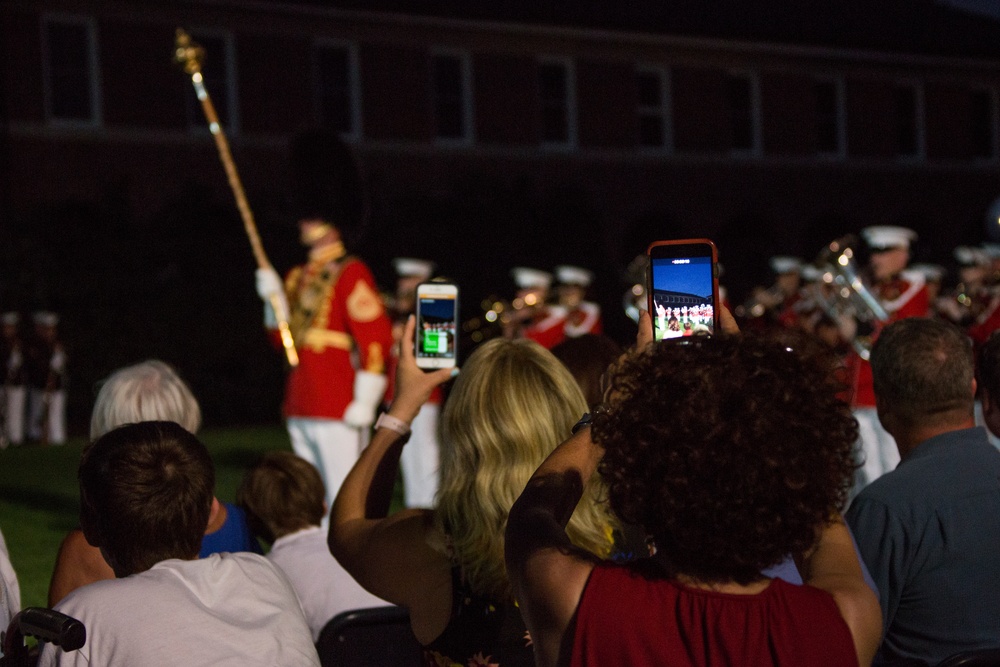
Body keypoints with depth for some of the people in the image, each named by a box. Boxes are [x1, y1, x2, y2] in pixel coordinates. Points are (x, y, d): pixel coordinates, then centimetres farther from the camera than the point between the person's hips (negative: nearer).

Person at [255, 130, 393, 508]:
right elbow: (283, 340, 21)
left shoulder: (351, 274, -8)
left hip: (339, 411, -8)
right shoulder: (300, 277, 16)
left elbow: (376, 338, -14)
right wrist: (273, 298, 4)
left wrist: (365, 403, -18)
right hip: (301, 407, 8)